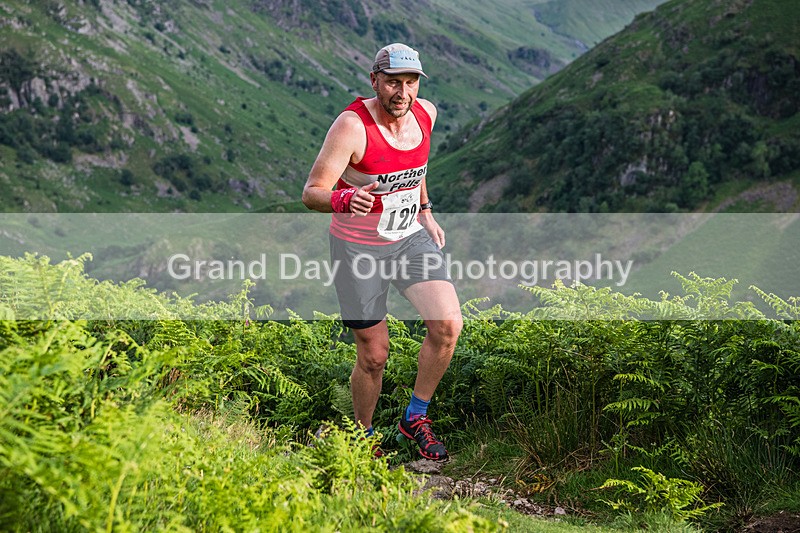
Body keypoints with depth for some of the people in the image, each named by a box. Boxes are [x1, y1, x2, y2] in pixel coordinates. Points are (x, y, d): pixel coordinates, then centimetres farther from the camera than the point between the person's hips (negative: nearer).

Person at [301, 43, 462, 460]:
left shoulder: (425, 113, -3)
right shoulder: (352, 126, -22)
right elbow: (312, 193, -24)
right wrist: (344, 200, -45)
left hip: (411, 238, 5)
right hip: (359, 248, -5)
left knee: (448, 325, -14)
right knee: (374, 356, 2)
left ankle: (415, 417, 9)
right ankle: (363, 437, 29)